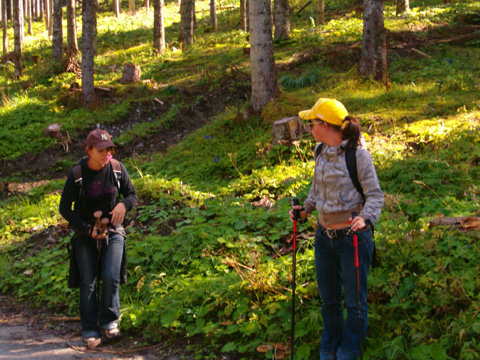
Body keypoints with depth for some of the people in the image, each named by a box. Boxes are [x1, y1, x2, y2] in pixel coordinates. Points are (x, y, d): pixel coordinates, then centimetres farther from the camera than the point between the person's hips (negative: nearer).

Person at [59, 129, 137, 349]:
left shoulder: (117, 168, -7)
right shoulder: (77, 175, -13)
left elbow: (132, 195, 4)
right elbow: (64, 208, -7)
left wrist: (124, 204, -21)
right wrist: (89, 229, -16)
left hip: (113, 232, 1)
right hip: (85, 235, -1)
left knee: (111, 277, -13)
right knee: (88, 284, -1)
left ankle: (109, 322, 6)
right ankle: (90, 331, 11)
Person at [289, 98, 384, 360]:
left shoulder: (358, 154, -17)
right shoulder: (321, 152, 4)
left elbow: (375, 195, -15)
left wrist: (365, 217, -32)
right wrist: (306, 208, 5)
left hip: (353, 237, -6)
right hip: (324, 237, 6)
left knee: (354, 300, 11)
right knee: (328, 298, 20)